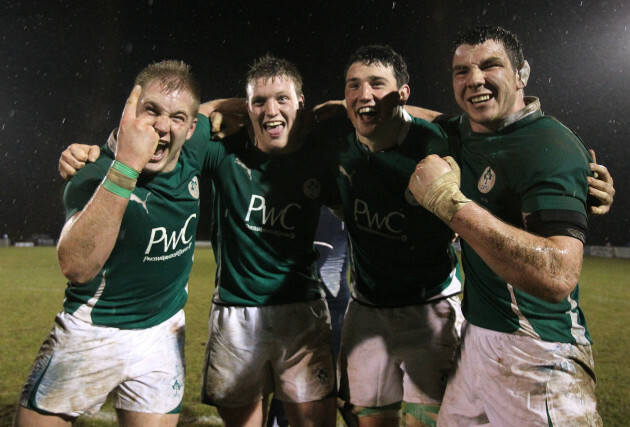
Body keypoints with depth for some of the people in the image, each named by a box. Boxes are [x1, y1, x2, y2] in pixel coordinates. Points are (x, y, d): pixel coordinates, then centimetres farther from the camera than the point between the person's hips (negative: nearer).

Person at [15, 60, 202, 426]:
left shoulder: (193, 154, -8)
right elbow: (76, 267, -44)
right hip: (90, 332, -3)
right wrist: (125, 166, -50)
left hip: (163, 334, 4)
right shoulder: (96, 176, -23)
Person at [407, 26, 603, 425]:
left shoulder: (551, 147, -20)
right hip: (477, 333, 8)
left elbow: (558, 277, -33)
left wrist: (449, 201, -32)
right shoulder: (465, 129, 4)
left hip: (535, 355, -8)